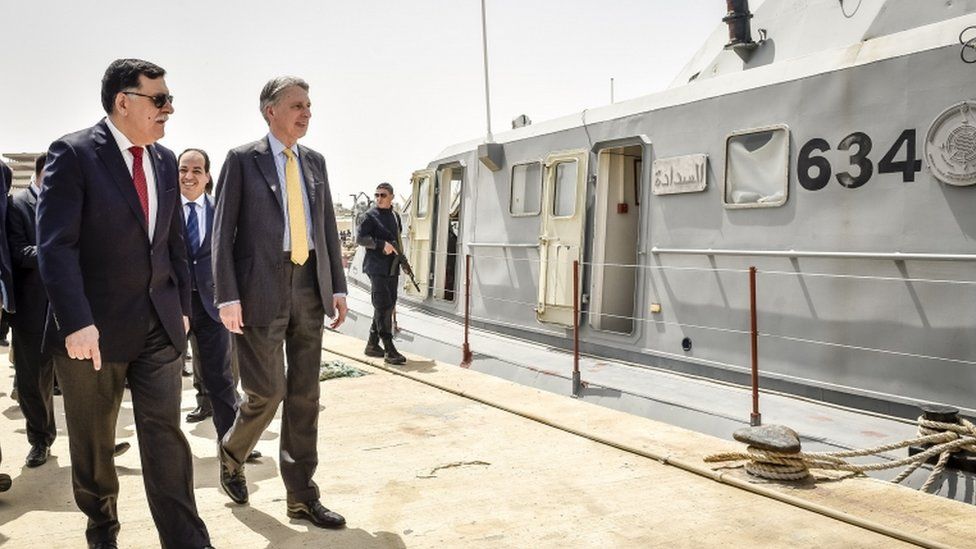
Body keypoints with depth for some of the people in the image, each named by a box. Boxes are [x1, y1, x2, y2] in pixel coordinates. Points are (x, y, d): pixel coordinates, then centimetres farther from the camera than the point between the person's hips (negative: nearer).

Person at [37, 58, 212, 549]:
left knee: (165, 434, 1)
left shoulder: (165, 160, 8)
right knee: (92, 443, 14)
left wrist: (181, 306, 12)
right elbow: (55, 245, -17)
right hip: (94, 328, -3)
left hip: (159, 326, 4)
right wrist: (76, 323, -24)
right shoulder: (73, 153, -10)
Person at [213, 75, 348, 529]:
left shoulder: (315, 162, 13)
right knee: (267, 392, -3)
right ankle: (232, 455, 29)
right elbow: (223, 231, -5)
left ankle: (302, 496, 16)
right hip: (263, 288, -5)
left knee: (305, 394, 6)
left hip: (309, 287, 5)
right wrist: (228, 297, -12)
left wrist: (337, 286, 8)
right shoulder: (242, 160, -1)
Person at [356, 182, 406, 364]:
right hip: (377, 268, -7)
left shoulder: (395, 216, 16)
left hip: (392, 269, 7)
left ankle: (372, 345, 20)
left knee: (388, 307, 10)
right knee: (383, 307, -11)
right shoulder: (370, 216, -2)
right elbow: (360, 238, -10)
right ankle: (389, 350, -12)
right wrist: (382, 244, -20)